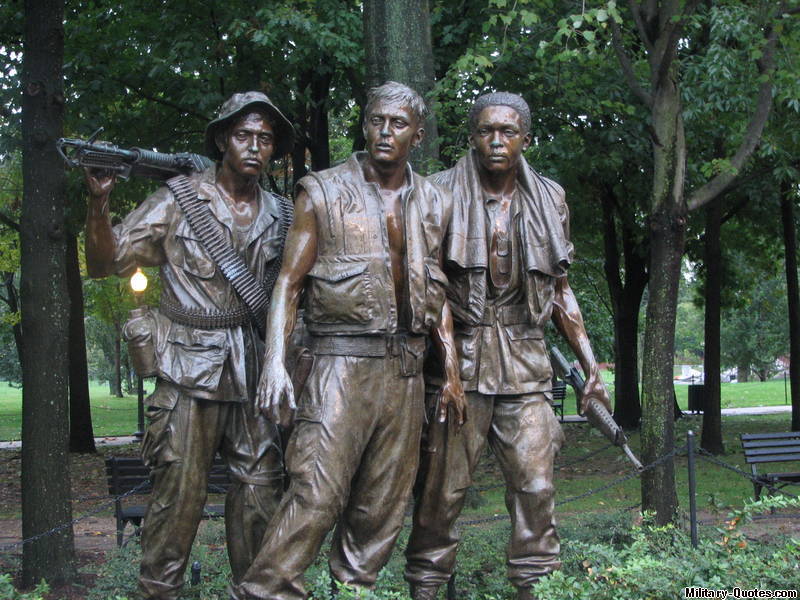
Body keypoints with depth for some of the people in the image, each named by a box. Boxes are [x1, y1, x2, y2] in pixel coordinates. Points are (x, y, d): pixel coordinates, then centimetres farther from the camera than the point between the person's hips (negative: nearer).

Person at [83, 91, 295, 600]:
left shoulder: (280, 214, 11)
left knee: (260, 490, 7)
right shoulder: (178, 201, 0)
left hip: (254, 372, 4)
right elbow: (107, 263, -2)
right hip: (190, 372, -4)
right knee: (179, 491, -3)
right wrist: (99, 203, -18)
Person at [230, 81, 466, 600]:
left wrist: (452, 372, 12)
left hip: (406, 368, 5)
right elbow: (290, 281, -2)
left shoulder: (435, 204, 14)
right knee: (317, 491, -13)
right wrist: (275, 362, -14)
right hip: (343, 361, -4)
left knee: (384, 502, 6)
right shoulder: (322, 193, 2)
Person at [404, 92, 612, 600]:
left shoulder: (549, 199, 12)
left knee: (535, 485, -2)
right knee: (443, 485, -2)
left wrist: (591, 367, 13)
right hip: (458, 355, -2)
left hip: (526, 363, 3)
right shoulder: (442, 193, 3)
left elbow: (560, 291, 18)